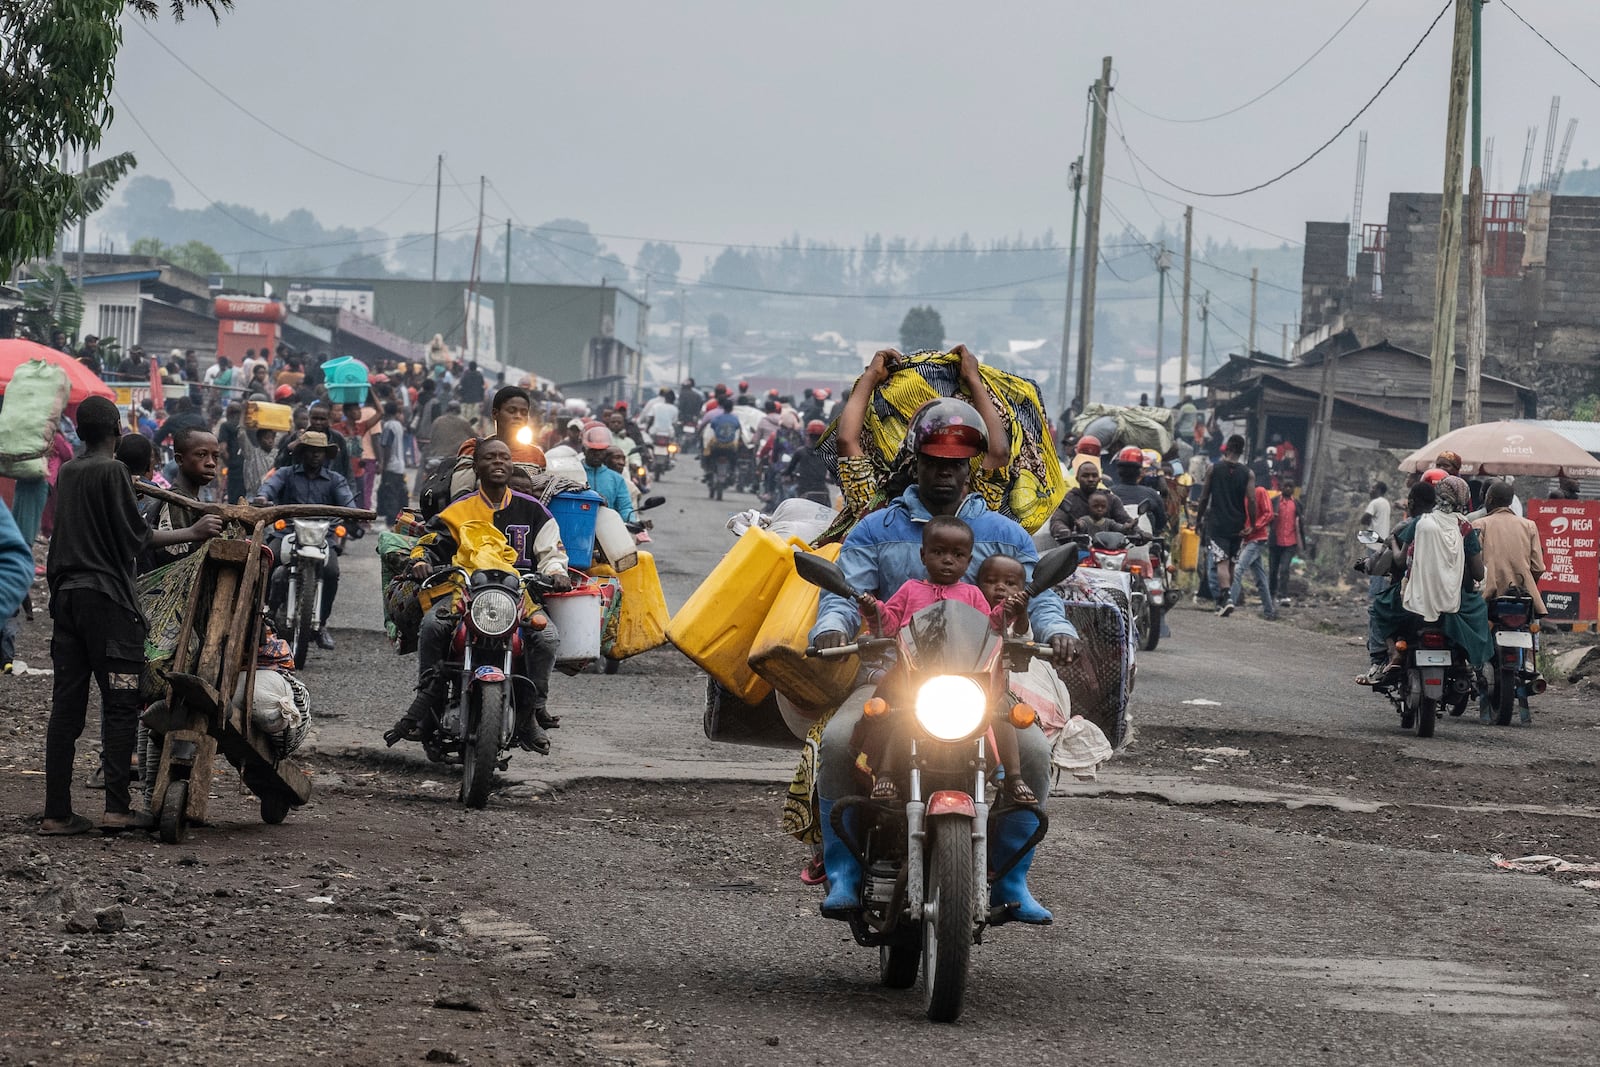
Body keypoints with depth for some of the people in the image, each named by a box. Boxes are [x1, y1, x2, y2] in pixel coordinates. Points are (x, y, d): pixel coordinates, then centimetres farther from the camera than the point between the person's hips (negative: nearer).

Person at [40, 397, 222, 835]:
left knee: (66, 705, 5)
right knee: (120, 704, -3)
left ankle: (56, 812, 2)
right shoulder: (112, 471, -9)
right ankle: (117, 807, -8)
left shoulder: (67, 473, 13)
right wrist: (193, 533, -2)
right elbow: (137, 538, -9)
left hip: (67, 596, 7)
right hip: (108, 598, -7)